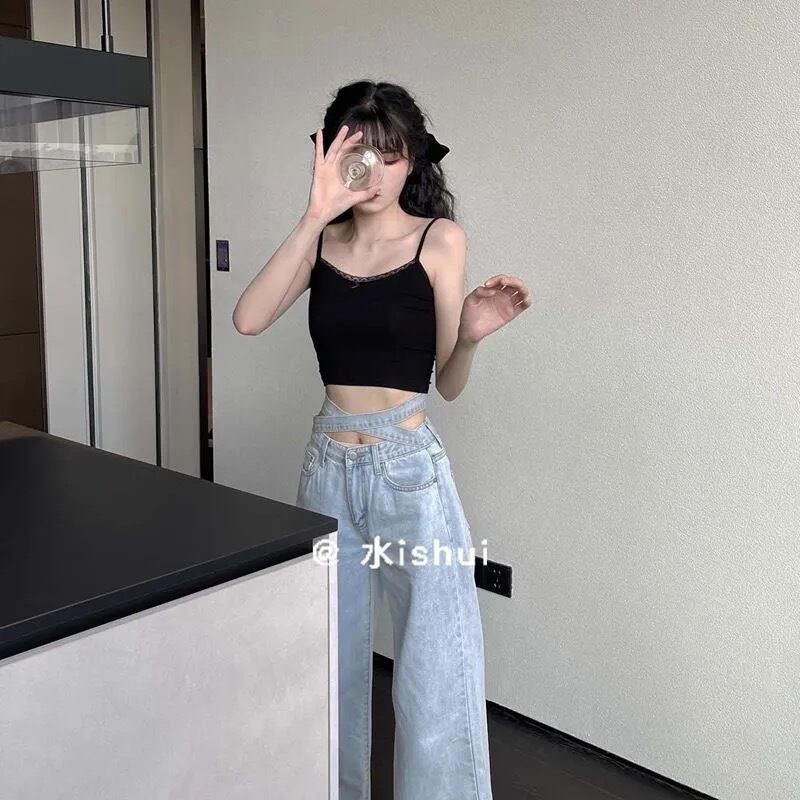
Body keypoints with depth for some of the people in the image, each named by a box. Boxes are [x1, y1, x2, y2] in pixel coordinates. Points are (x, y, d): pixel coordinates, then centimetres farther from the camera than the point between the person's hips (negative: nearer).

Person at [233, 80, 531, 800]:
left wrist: (471, 334, -22)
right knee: (331, 660, 18)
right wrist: (314, 216, -17)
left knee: (435, 674, 0)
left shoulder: (439, 239, -4)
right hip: (329, 463, 4)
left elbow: (448, 383, -2)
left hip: (409, 468, -4)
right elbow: (249, 319, -14)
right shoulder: (323, 240, 4)